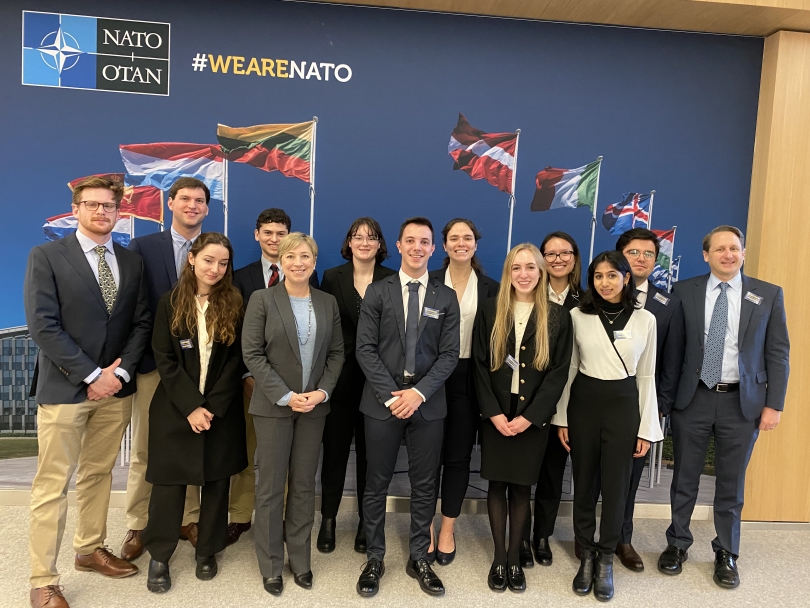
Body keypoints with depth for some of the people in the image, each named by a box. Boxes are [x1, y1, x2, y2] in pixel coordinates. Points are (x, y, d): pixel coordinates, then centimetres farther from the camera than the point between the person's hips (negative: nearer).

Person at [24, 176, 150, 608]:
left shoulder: (132, 262, 9)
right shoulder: (46, 256, -4)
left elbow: (140, 324, 7)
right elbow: (43, 326, -12)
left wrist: (121, 370, -8)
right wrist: (92, 375, -15)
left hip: (116, 386, 4)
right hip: (64, 387, -4)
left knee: (98, 475, 15)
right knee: (52, 485, 2)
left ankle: (90, 549, 32)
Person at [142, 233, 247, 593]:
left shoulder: (234, 304, -1)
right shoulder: (171, 302, -1)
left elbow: (235, 361, -3)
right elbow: (164, 359, -5)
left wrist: (211, 407, -12)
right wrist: (191, 406, -14)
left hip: (221, 410, 1)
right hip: (176, 410, -1)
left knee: (216, 481, 9)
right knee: (169, 481, 4)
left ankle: (207, 551, 27)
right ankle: (159, 556, 23)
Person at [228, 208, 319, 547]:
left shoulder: (306, 277, 2)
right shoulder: (241, 277, 6)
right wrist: (246, 372, -6)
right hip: (251, 375, 1)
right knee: (245, 450, 10)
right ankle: (240, 517, 23)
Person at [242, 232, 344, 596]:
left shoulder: (328, 303, 6)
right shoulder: (262, 299, -4)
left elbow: (336, 353, 6)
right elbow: (252, 354, -9)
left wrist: (322, 391, -9)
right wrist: (286, 396, -15)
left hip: (314, 406, 3)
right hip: (273, 406, -3)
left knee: (304, 485, 11)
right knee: (271, 487, 6)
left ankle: (300, 559, 25)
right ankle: (270, 566, 22)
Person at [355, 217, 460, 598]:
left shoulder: (446, 297, 5)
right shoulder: (377, 292, 2)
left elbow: (449, 354, -1)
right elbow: (365, 349, -4)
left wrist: (419, 392, -14)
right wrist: (391, 394, -13)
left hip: (428, 403, 1)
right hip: (382, 401, -1)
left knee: (424, 486, 10)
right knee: (377, 484, 9)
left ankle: (419, 559, 27)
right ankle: (374, 559, 25)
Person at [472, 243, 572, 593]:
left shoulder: (557, 316, 0)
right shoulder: (490, 311, 2)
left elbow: (559, 372, -4)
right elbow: (480, 365, -1)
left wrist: (529, 417, -11)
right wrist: (494, 412, -10)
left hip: (533, 416, -1)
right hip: (496, 414, 1)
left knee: (522, 487, 8)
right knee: (497, 484, 8)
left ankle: (515, 558, 24)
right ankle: (498, 557, 22)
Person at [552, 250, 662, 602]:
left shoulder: (645, 320, 0)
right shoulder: (578, 315, -2)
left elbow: (646, 376, 4)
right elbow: (568, 370, 3)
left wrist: (646, 428, 2)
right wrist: (561, 418, 2)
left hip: (624, 405, 0)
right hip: (584, 403, 0)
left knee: (615, 487, 8)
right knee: (583, 483, 11)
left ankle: (606, 560, 27)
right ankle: (587, 556, 29)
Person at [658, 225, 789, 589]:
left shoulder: (768, 295, 1)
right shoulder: (684, 292, -1)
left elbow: (778, 354, 2)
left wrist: (774, 404, -3)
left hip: (743, 402, 0)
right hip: (693, 399, 0)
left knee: (732, 484, 12)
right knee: (684, 479, 12)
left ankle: (726, 555, 31)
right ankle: (677, 545, 31)